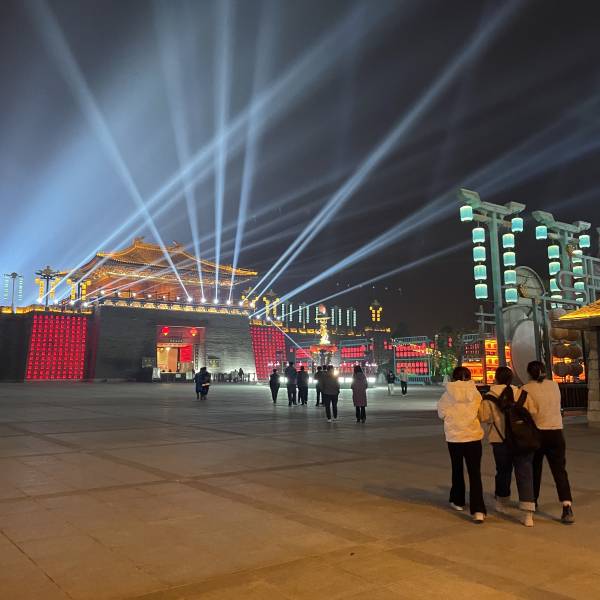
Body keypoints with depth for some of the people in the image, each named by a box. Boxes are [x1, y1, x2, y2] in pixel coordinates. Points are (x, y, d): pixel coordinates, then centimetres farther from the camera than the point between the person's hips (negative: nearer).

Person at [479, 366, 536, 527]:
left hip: (500, 441, 0)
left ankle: (502, 502, 37)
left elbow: (484, 417, -6)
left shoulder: (489, 398, -4)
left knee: (503, 471, 20)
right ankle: (528, 514, -8)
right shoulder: (523, 394, 0)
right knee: (525, 473, -1)